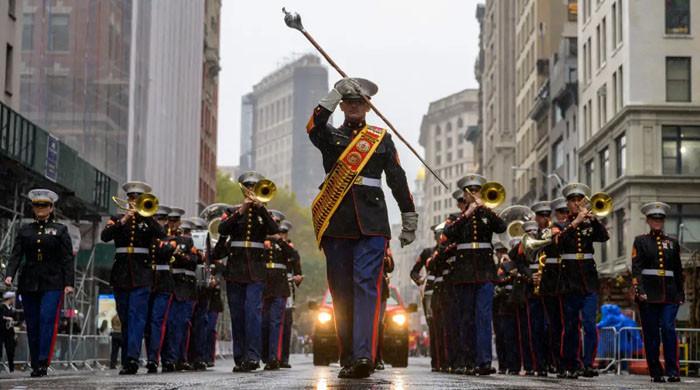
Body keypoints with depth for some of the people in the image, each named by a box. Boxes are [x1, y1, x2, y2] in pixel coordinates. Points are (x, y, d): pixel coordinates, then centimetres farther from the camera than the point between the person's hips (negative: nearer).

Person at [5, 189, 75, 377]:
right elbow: (16, 254, 6)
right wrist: (10, 274, -11)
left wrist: (69, 283, -8)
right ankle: (35, 366, 9)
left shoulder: (60, 229, 6)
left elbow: (68, 258, 1)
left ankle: (43, 362, -19)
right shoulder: (25, 230, 13)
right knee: (32, 324, 3)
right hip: (29, 283, 3)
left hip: (52, 284, -3)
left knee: (47, 319, -15)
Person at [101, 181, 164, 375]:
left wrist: (146, 215, -15)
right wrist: (123, 220, -15)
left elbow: (161, 235, -9)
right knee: (125, 318, 6)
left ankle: (132, 357, -25)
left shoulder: (148, 220, 9)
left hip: (141, 273, -2)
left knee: (137, 315, -14)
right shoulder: (118, 219, 13)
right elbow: (105, 236, -5)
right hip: (121, 273, 2)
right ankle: (127, 361, 10)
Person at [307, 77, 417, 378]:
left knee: (366, 285, -14)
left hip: (371, 222, -1)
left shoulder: (382, 139, 14)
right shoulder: (330, 136, 13)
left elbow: (398, 180, 14)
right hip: (337, 222, 1)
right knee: (341, 291, 2)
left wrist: (409, 221, 11)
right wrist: (337, 92, -17)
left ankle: (364, 355, -24)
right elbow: (314, 127, -11)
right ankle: (348, 359, 9)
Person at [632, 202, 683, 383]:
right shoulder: (640, 241, 6)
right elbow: (636, 268, -3)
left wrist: (681, 293, 11)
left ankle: (673, 371, -9)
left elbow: (678, 270, 16)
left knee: (669, 328, -12)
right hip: (649, 293, -1)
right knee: (651, 334, 1)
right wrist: (638, 290, -15)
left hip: (669, 293, 1)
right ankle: (656, 373, 7)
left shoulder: (672, 242, 14)